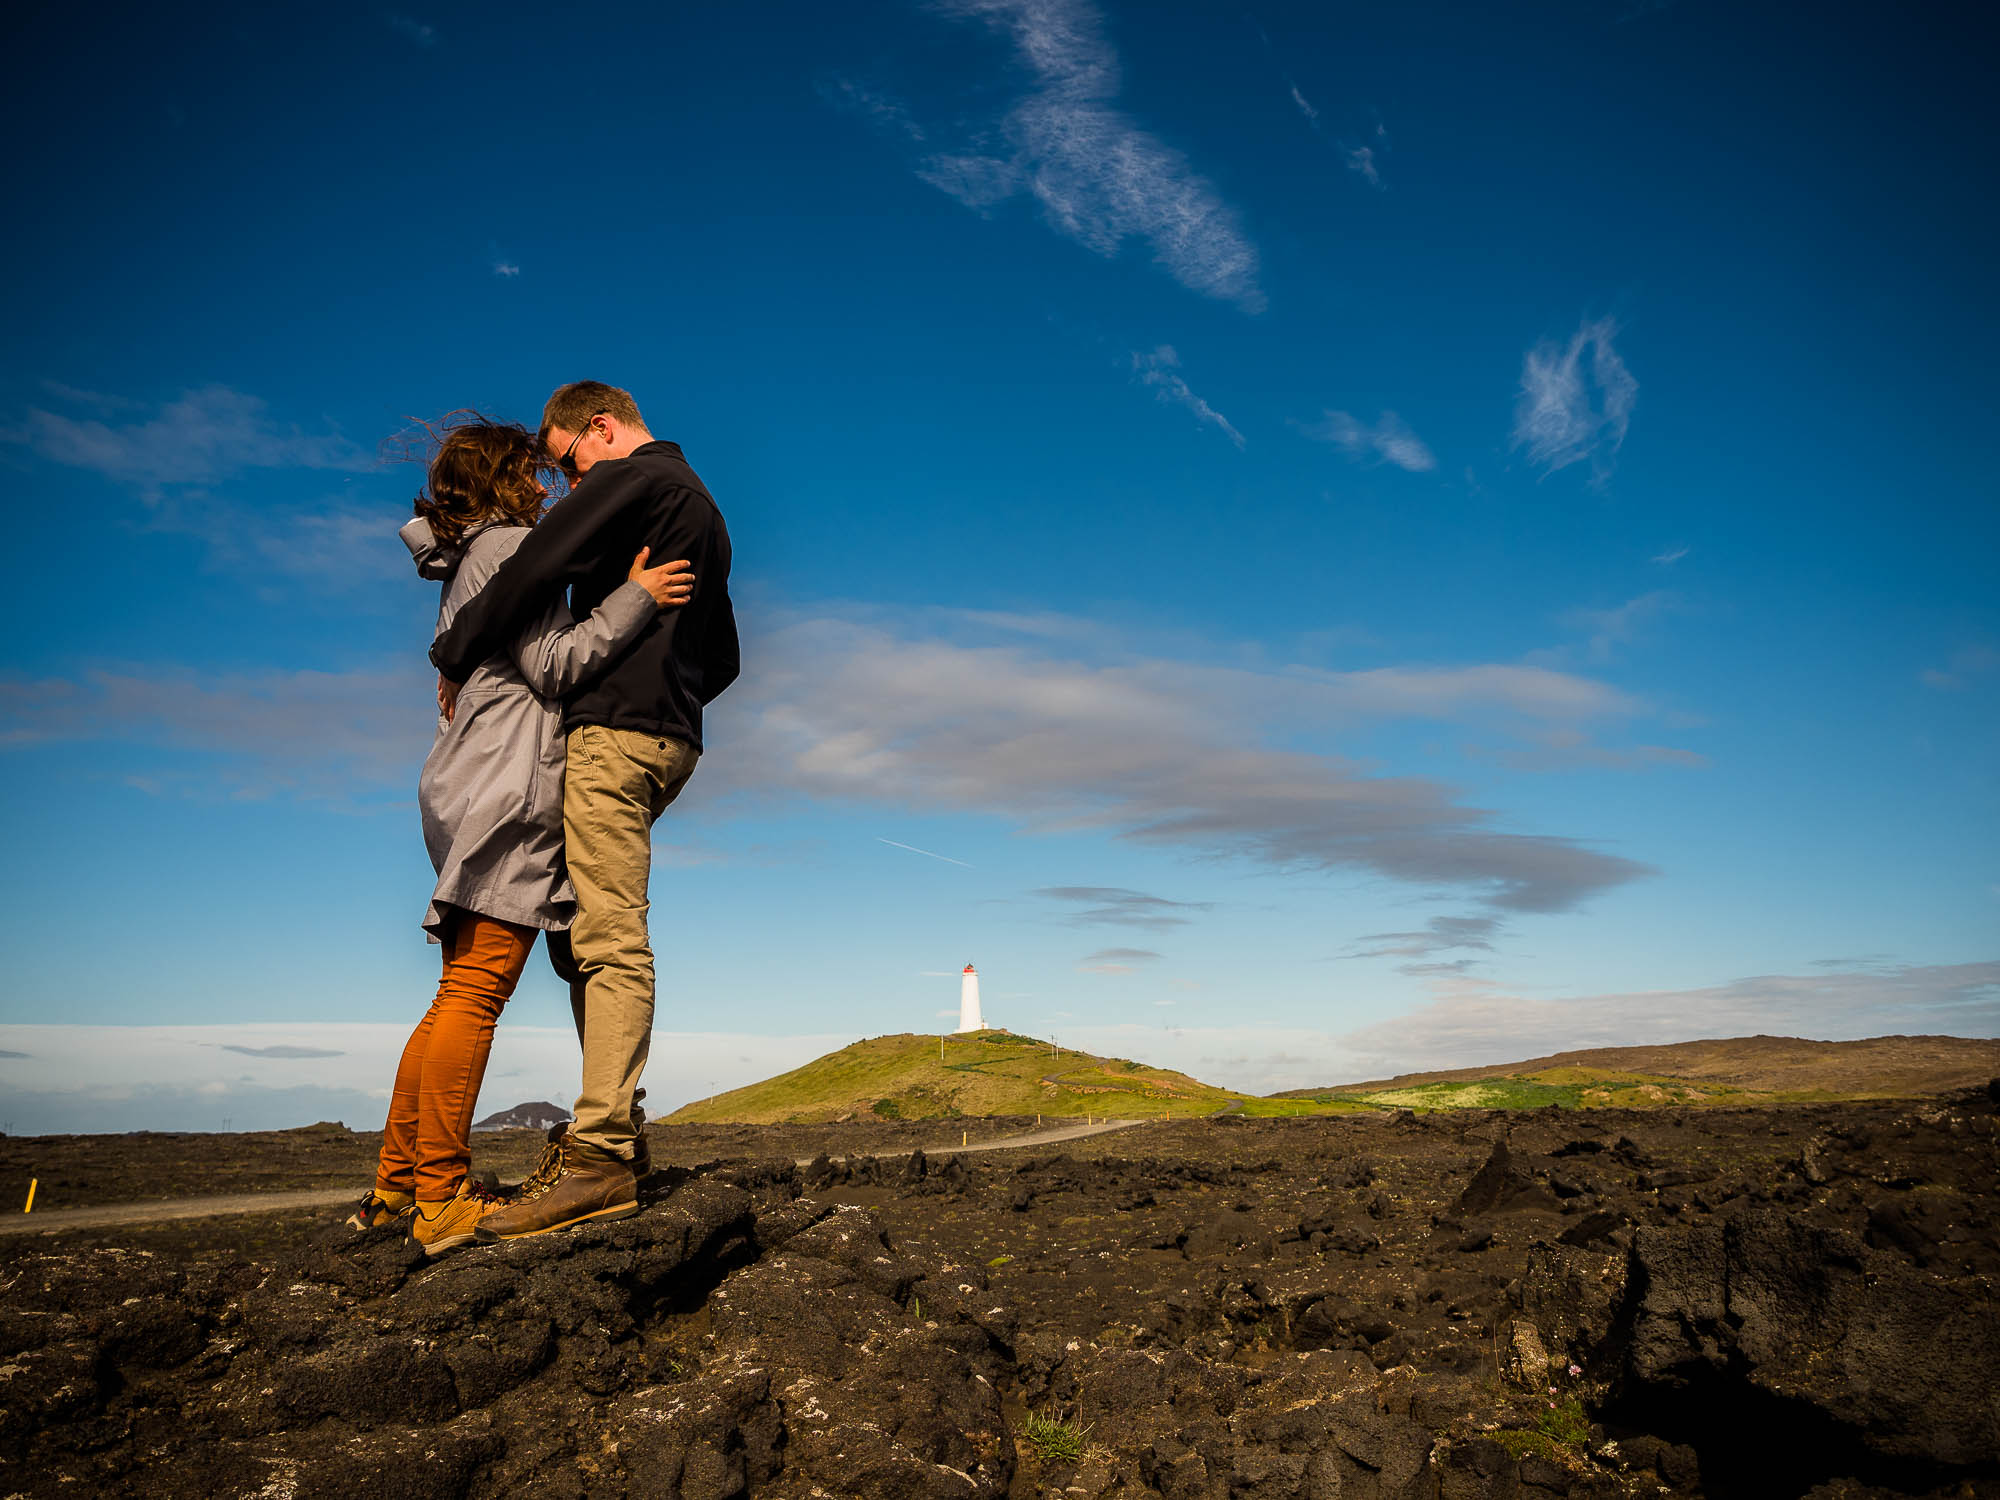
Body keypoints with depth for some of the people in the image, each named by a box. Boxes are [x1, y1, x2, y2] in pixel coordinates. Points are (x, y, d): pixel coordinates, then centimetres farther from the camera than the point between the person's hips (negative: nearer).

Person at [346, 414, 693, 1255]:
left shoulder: (468, 561, 27)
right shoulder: (508, 545, -3)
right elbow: (554, 666, -11)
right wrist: (636, 597, -12)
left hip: (470, 794, 10)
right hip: (509, 790, -10)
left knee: (457, 999, 11)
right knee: (475, 997, -11)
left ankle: (396, 1186, 15)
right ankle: (443, 1199, -8)